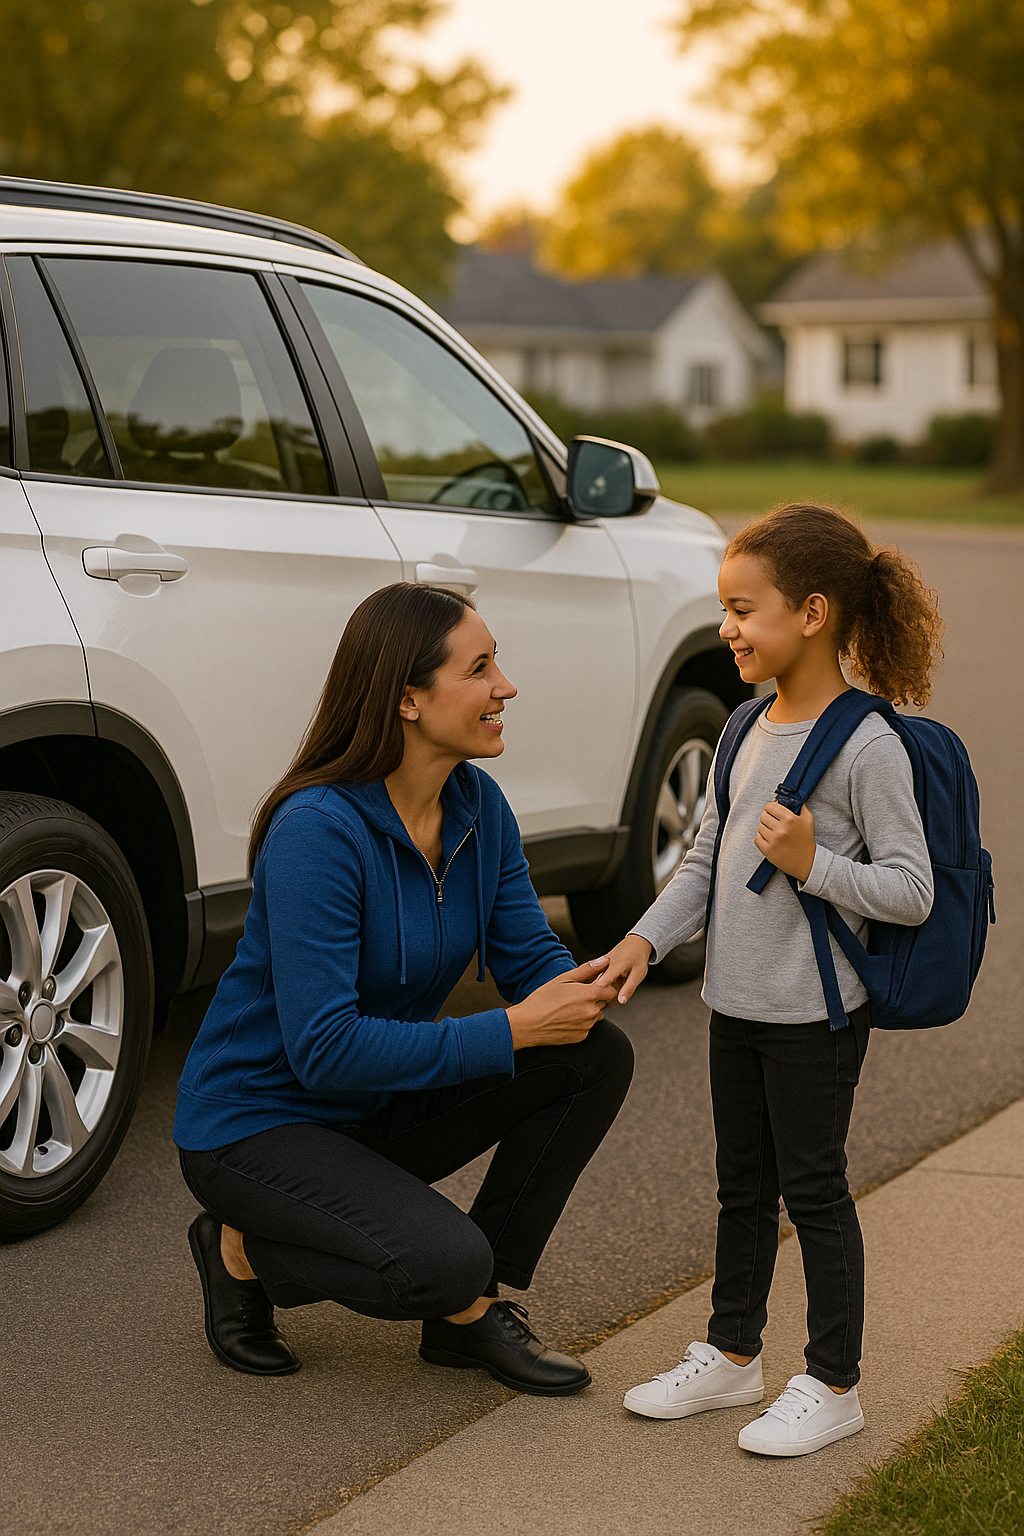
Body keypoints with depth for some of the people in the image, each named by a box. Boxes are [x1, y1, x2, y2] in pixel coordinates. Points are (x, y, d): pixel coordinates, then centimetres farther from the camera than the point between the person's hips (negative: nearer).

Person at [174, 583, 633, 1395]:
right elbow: (323, 1048, -30)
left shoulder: (479, 807, -3)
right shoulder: (317, 830, -27)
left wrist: (576, 986, -25)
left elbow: (529, 954, 1)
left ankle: (471, 1312, 2)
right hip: (255, 1121, -8)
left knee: (597, 1054, -8)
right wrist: (513, 1030, -30)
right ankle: (245, 1250, 0)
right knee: (445, 1262, -30)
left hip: (374, 1110, 8)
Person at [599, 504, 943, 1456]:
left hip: (815, 1015, -7)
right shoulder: (749, 728, 5)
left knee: (812, 1191, 3)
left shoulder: (868, 747, -18)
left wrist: (812, 863, -27)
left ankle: (832, 1383, 17)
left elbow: (911, 892, -17)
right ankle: (731, 1355, 32)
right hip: (736, 1002, 7)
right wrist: (648, 937, 1)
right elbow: (705, 858, 12)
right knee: (742, 1187, 18)